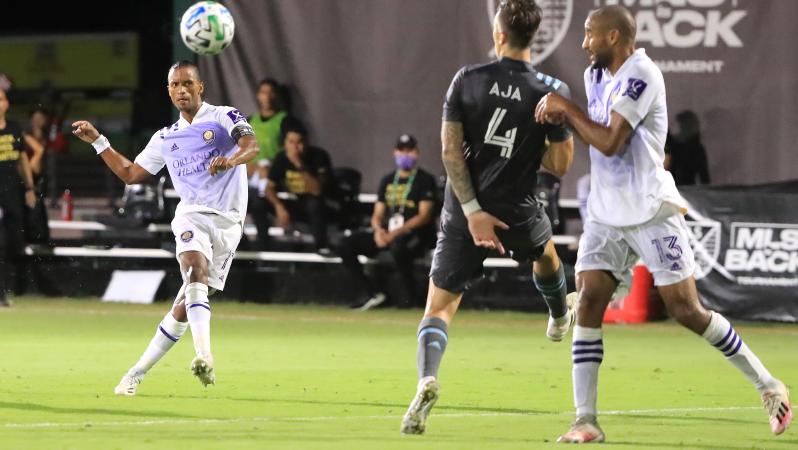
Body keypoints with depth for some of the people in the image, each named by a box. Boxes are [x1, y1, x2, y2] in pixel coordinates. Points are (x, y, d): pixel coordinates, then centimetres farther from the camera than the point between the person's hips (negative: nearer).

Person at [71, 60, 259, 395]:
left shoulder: (224, 117, 6)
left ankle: (138, 373, 6)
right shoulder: (165, 139, 20)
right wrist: (97, 141, 24)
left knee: (185, 306, -4)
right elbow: (130, 174, 28)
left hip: (228, 222, -1)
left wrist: (232, 159, -35)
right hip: (192, 215, 1)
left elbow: (251, 146, -13)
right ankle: (204, 357, -47)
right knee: (197, 268, -31)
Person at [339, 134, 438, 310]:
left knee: (398, 247, -42)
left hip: (416, 234, -6)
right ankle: (374, 294, -14)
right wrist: (378, 230, -9)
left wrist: (398, 232, -21)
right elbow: (377, 214, 16)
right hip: (386, 233, 6)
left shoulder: (425, 180, 1)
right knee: (346, 245, -12)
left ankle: (411, 296, -24)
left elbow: (424, 216, -9)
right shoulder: (388, 181, 19)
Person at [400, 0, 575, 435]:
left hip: (462, 212, -1)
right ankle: (560, 317, 64)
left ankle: (427, 379, -25)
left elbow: (450, 149, -10)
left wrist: (472, 211, -10)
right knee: (545, 252, 37)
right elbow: (560, 164, -6)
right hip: (517, 212, 1)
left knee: (439, 305, 2)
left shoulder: (467, 80, -7)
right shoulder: (552, 91, -9)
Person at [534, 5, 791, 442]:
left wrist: (566, 108, -12)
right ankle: (585, 420, -10)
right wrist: (562, 115, 6)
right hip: (606, 216, 7)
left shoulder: (641, 75, -16)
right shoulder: (595, 76, 12)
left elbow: (610, 142, -21)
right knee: (588, 302, -9)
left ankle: (768, 386, 11)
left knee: (687, 310, -6)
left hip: (650, 212, -7)